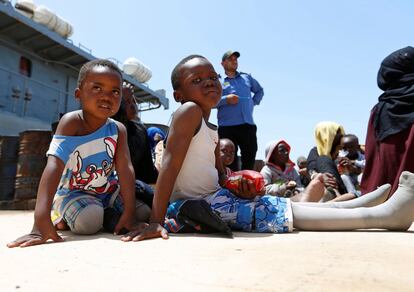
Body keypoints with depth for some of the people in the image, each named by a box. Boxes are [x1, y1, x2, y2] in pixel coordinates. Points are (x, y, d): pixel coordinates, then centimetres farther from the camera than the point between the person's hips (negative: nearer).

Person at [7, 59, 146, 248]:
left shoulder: (118, 130, -11)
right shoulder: (71, 122, -22)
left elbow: (125, 168, -17)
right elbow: (54, 165, -33)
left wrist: (129, 211, -27)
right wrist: (41, 218, -43)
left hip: (109, 190, 4)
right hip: (73, 192, -4)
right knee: (88, 223, -32)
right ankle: (62, 216, 4)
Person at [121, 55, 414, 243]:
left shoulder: (212, 131, 13)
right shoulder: (189, 110, -14)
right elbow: (170, 165, -23)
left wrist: (239, 185, -7)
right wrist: (156, 222, -27)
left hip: (216, 197, 9)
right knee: (284, 211, -15)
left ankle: (354, 204, 15)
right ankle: (381, 215, -13)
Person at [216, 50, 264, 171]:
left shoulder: (247, 77, 20)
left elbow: (260, 90, 34)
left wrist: (254, 102, 16)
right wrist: (225, 99, -14)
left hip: (248, 126, 4)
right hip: (227, 127, -4)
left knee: (249, 160, 6)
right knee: (230, 163, -1)